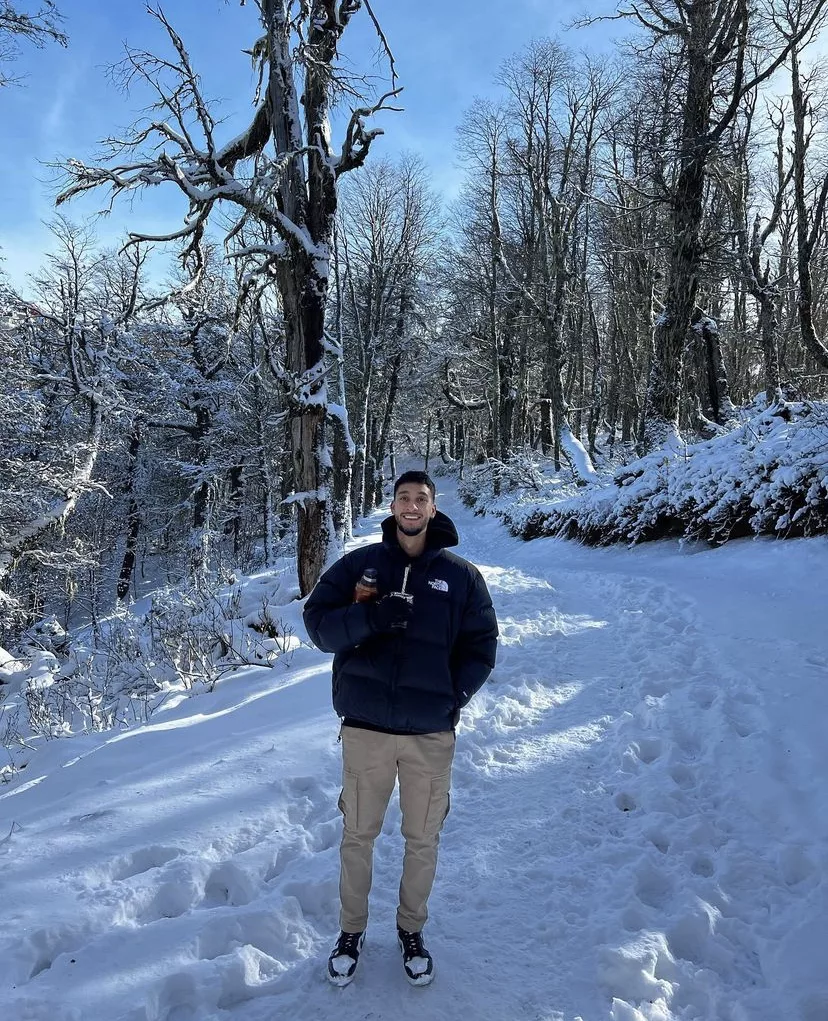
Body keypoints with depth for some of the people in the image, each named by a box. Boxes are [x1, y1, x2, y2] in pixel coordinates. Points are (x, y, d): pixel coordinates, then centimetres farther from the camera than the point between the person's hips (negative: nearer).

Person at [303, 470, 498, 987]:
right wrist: (368, 618, -21)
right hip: (365, 729, 0)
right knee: (358, 834, 12)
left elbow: (481, 645, 5)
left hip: (431, 733, 0)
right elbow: (318, 621, -3)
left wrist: (454, 697, -7)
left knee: (423, 838, 13)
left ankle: (412, 930, 35)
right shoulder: (359, 564, 2)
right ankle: (351, 930, 33)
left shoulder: (461, 574, 2)